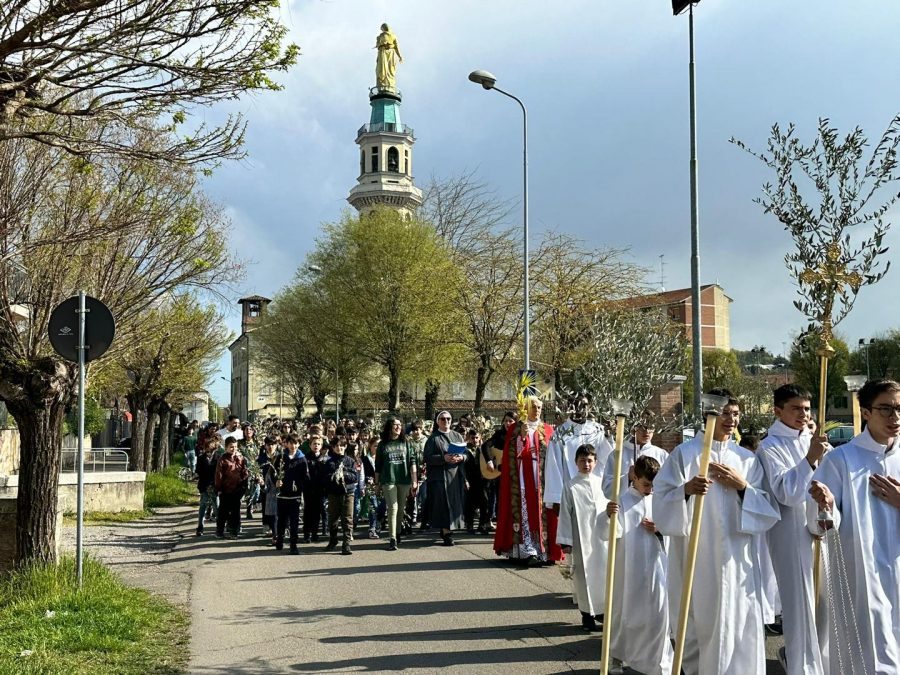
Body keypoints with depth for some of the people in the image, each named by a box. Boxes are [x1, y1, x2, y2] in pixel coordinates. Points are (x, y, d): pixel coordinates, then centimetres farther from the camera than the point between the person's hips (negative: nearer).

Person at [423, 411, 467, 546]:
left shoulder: (457, 436, 13)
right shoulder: (433, 438, 1)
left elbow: (466, 454, 12)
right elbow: (427, 458, -7)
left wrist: (461, 457, -10)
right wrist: (443, 458, -20)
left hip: (456, 475, 4)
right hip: (440, 475, -4)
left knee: (455, 503, 4)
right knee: (443, 504, -7)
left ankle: (446, 530, 18)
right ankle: (447, 534, -5)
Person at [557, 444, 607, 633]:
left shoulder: (601, 483, 6)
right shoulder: (571, 486, -2)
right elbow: (565, 514, -2)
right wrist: (565, 541, -6)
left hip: (602, 536, 3)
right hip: (581, 538, -3)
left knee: (603, 572, 4)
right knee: (584, 575, 2)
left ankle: (603, 610, 18)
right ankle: (588, 616, 12)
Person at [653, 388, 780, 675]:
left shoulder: (747, 459, 9)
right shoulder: (684, 453, -1)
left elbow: (768, 511, 7)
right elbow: (661, 503, -7)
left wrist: (743, 487, -8)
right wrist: (686, 490, -25)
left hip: (737, 562, 3)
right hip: (697, 561, -2)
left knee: (740, 634, 1)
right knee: (699, 631, 4)